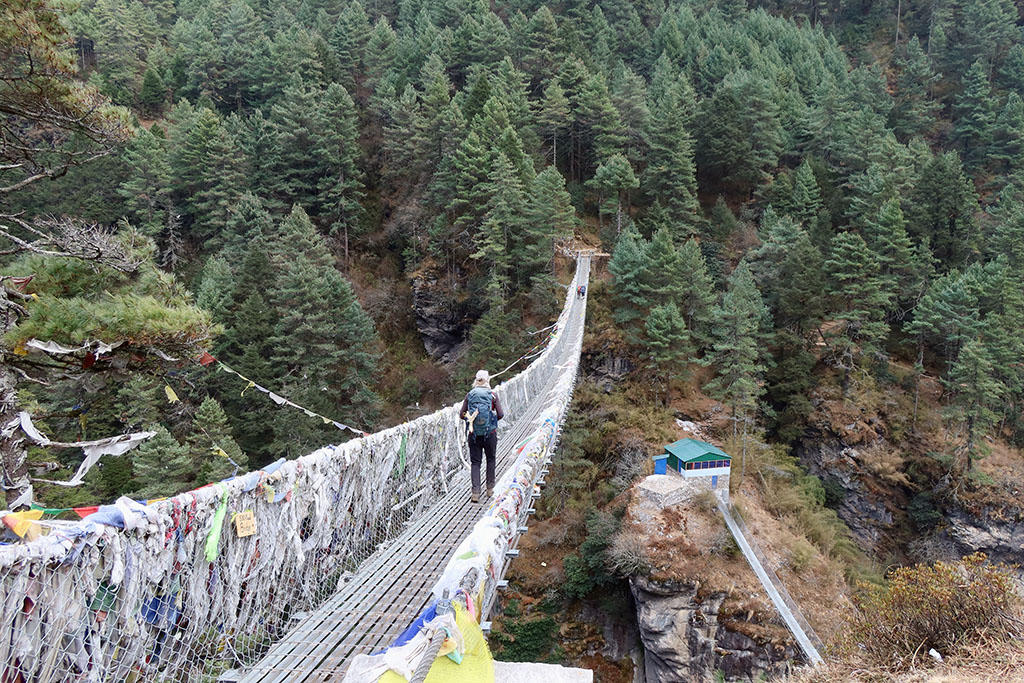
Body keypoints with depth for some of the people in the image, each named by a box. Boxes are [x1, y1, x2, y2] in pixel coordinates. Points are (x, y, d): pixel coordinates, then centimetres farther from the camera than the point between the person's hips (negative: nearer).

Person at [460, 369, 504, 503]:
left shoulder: (470, 395, 1)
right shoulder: (492, 395, -3)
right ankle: (490, 489, 24)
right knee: (490, 459, 19)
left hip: (474, 434, 1)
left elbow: (462, 415, 1)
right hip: (490, 433, -1)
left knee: (475, 463, 6)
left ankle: (475, 493, -6)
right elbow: (500, 414, -7)